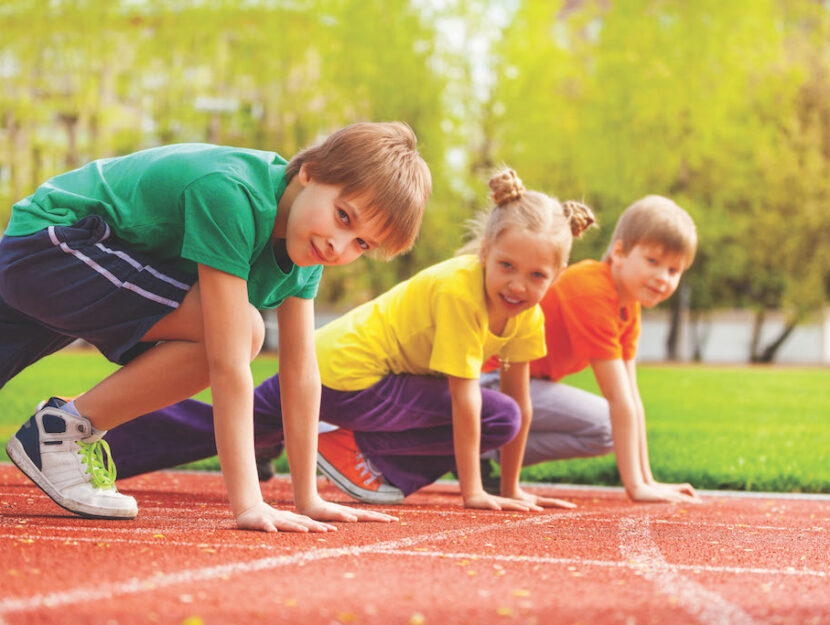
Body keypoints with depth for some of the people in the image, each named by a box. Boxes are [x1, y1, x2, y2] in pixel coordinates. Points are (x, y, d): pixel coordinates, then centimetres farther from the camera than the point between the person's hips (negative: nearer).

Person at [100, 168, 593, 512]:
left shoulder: (528, 315, 0)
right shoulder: (459, 288, -26)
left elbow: (522, 399, 8)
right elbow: (464, 396, -23)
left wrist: (512, 488, 11)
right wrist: (473, 491, -18)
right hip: (347, 371, -9)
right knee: (498, 418, -14)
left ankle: (98, 440, 24)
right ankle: (353, 449, -6)